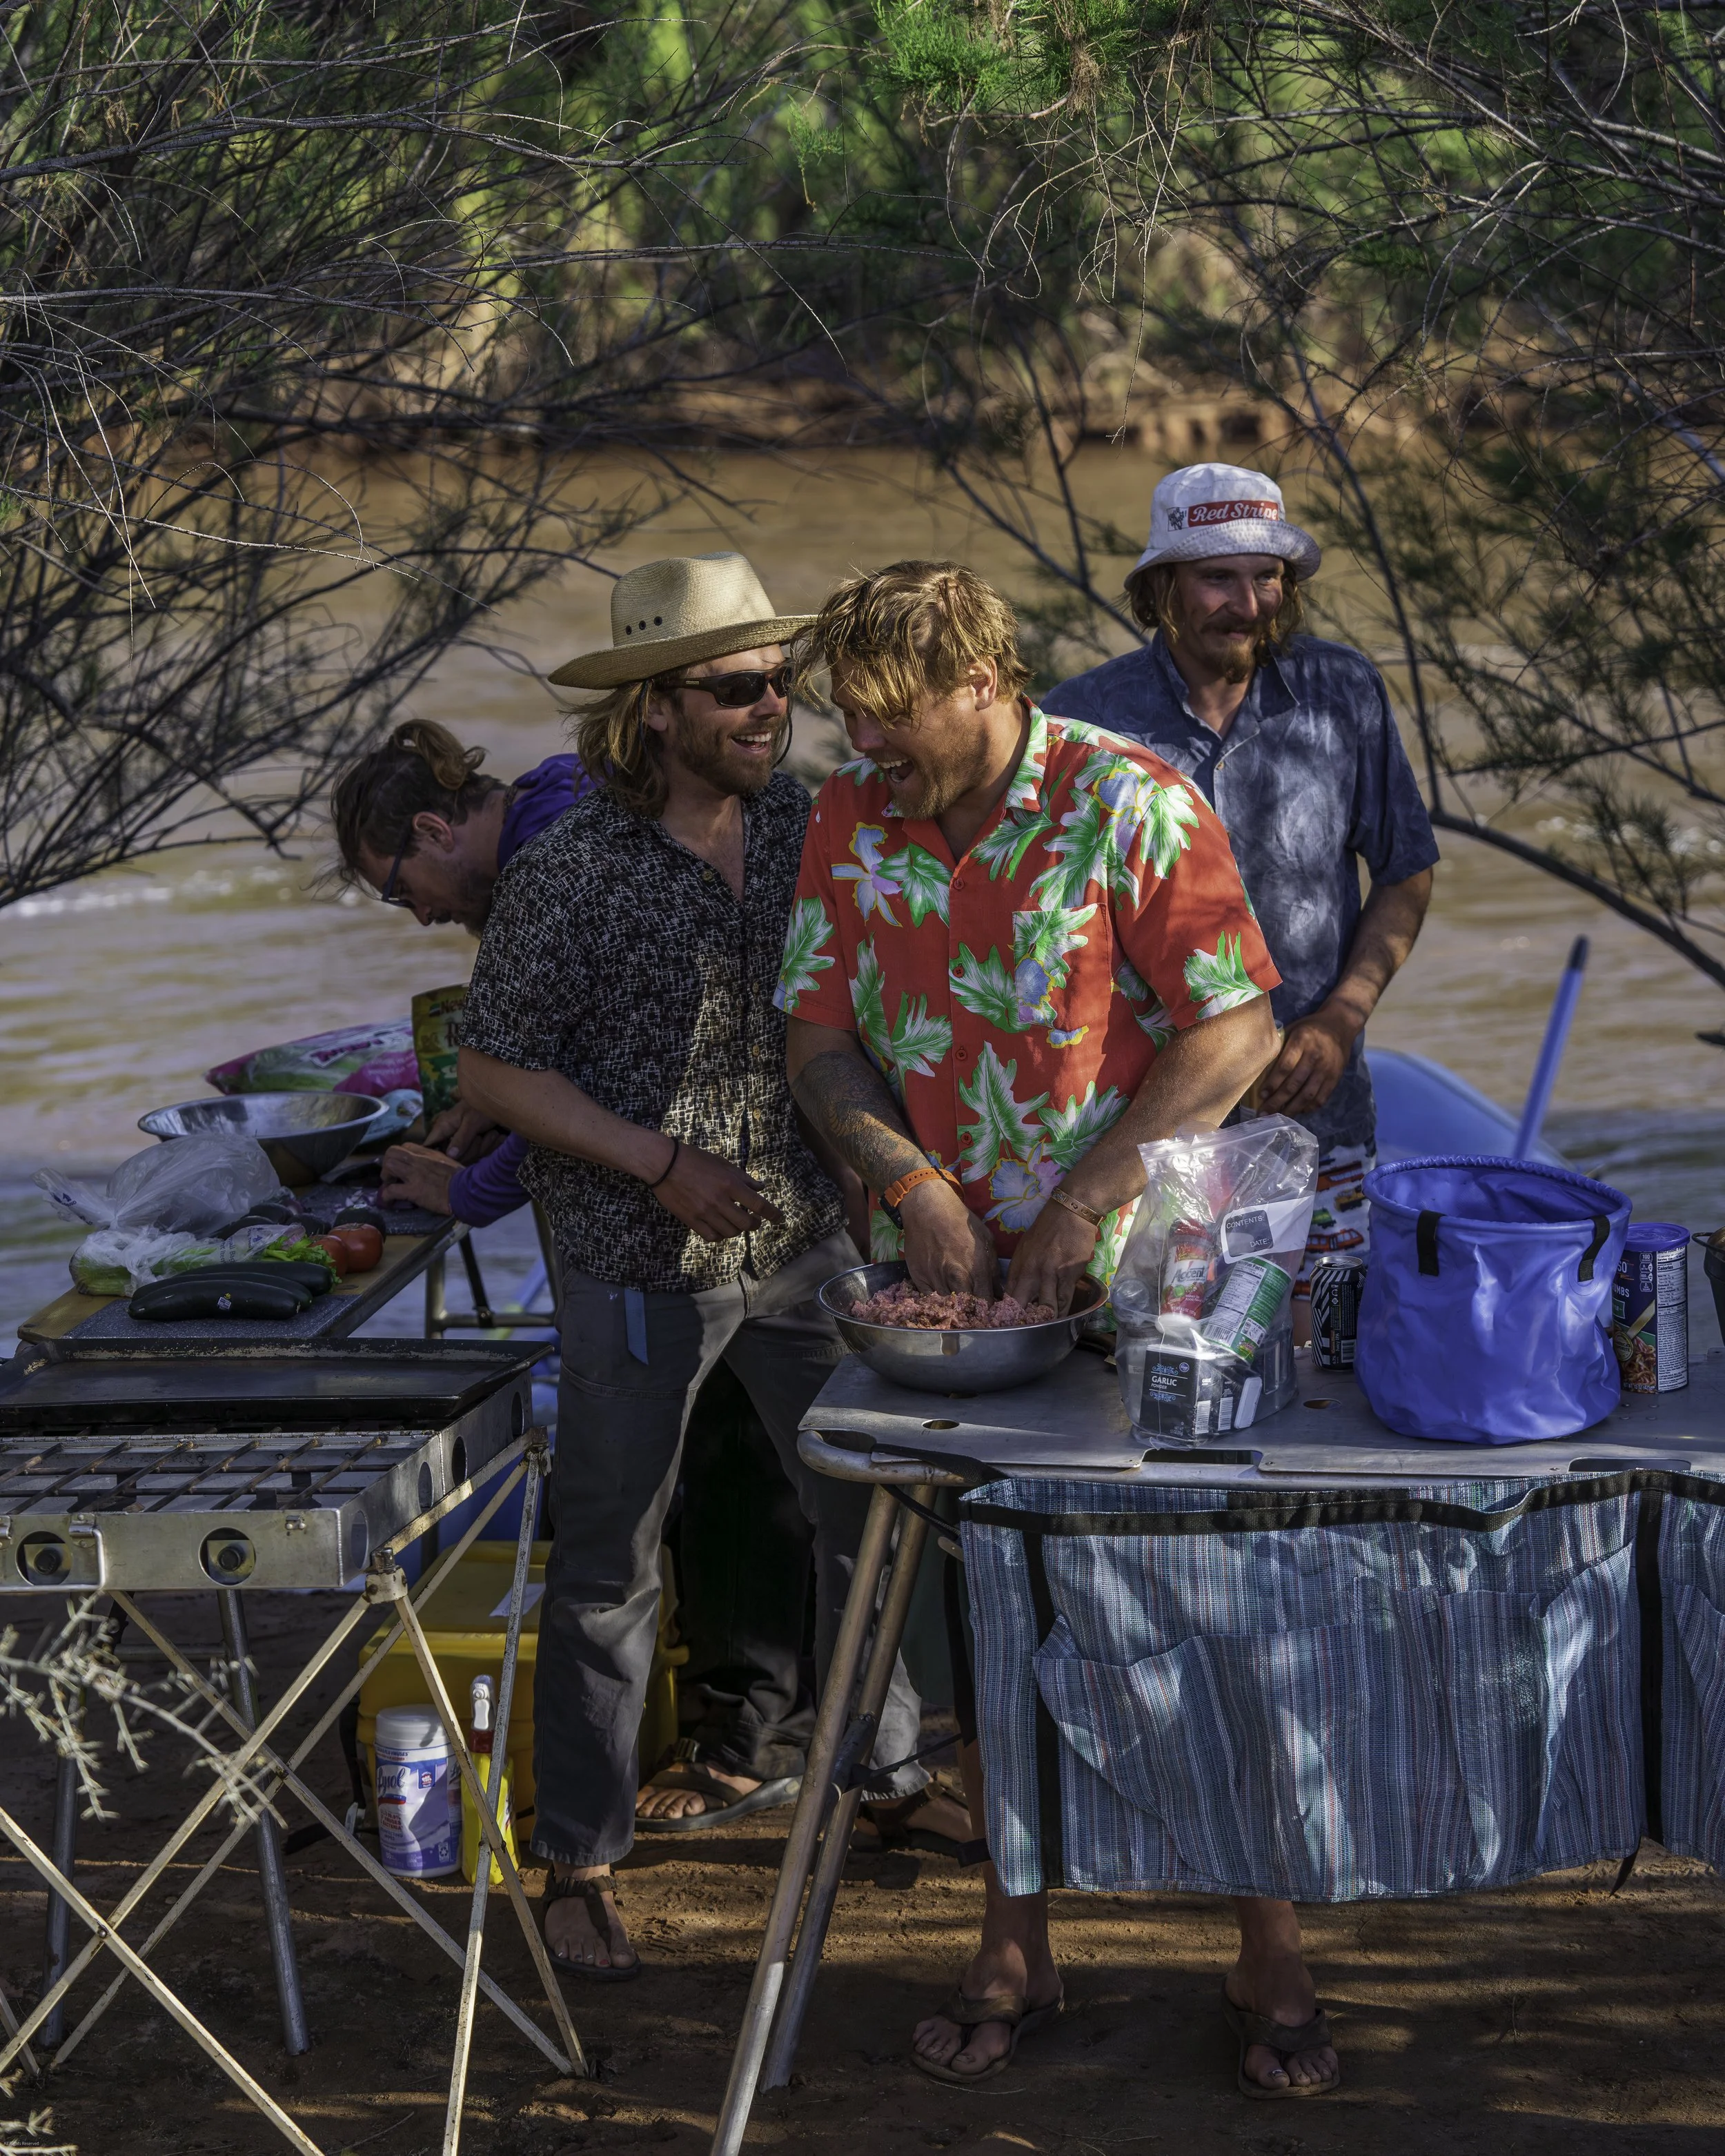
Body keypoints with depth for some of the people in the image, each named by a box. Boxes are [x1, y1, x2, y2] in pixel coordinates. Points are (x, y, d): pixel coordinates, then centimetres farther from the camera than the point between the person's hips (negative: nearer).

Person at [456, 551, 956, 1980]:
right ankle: (580, 1860, 18)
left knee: (870, 1514, 15)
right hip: (645, 1270, -5)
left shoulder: (806, 828, -2)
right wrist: (665, 1167, -19)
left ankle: (886, 1767, 35)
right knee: (610, 1567, 5)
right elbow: (496, 1069, -12)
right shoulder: (575, 873, -17)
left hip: (808, 1244, 5)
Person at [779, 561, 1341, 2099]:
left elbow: (1239, 1030, -13)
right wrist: (909, 1179, -13)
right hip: (954, 1287, 4)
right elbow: (819, 1035, 5)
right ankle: (1015, 1954, 22)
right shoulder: (851, 821, 2)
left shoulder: (1129, 807, -12)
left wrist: (1087, 1195, -18)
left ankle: (1271, 1954, 15)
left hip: (1141, 1282, -4)